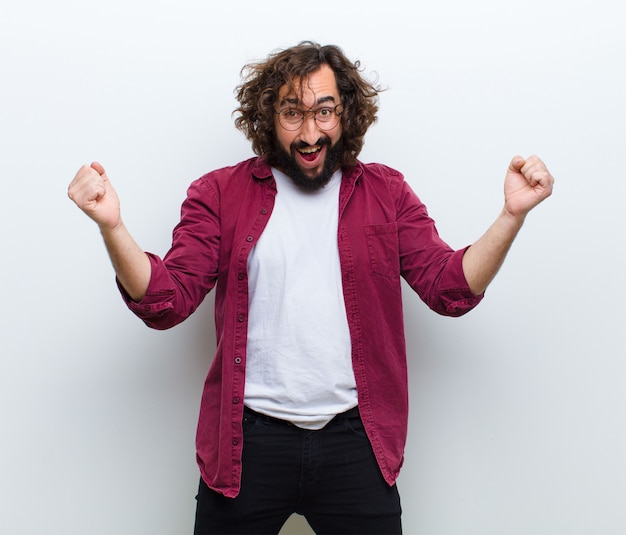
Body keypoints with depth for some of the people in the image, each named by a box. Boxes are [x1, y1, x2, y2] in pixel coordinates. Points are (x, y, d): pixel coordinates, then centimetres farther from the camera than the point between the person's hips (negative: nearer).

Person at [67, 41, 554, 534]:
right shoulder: (220, 194, 2)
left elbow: (451, 288, -1)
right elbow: (166, 301, -6)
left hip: (356, 440, 1)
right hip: (248, 440, 0)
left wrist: (512, 214, -14)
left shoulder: (386, 193, 5)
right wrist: (111, 225, -21)